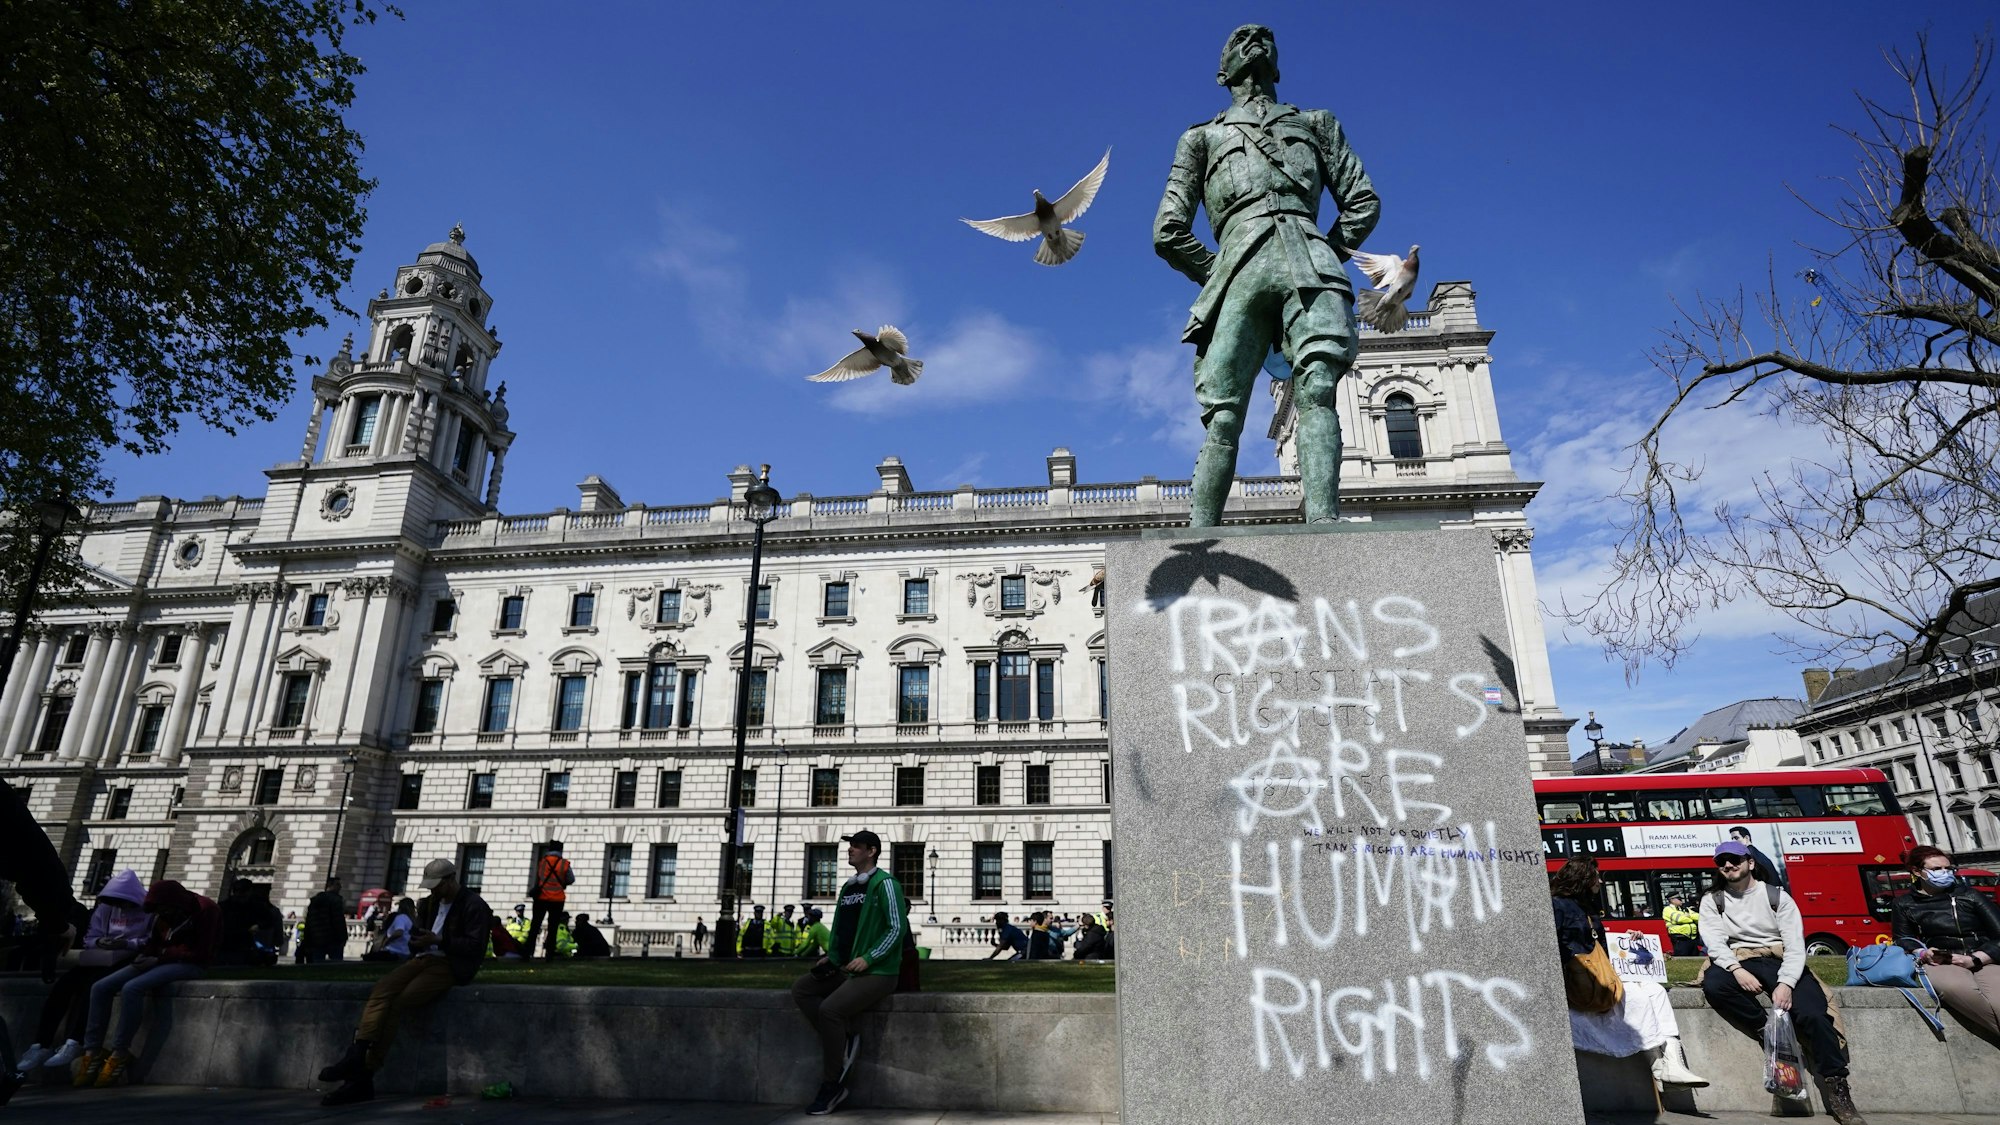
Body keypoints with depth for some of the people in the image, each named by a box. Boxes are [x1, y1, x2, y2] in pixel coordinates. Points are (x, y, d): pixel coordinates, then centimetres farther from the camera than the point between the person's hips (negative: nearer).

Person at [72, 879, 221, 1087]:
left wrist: (159, 958, -16)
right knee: (100, 988, -7)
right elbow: (155, 941, 19)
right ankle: (92, 1053, -7)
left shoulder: (206, 909, -14)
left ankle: (120, 1054, -19)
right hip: (161, 960, 8)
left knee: (132, 988, -29)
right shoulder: (163, 913, 9)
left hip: (190, 964, -8)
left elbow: (201, 953, -16)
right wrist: (145, 955, -3)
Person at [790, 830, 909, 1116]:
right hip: (846, 968, 9)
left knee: (830, 1008, -25)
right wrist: (832, 958, 9)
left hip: (878, 972, -9)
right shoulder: (848, 887, 15)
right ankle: (846, 1038, -6)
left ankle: (831, 1086, -9)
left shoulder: (884, 884, -11)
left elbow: (898, 928, -17)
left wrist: (868, 958, -21)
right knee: (800, 989, -3)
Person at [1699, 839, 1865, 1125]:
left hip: (1780, 962, 0)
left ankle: (1837, 1089, -16)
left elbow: (1795, 945, -4)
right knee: (1713, 985, -34)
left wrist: (1785, 983, -20)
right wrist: (1737, 970, -24)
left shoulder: (1777, 896, 6)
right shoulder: (1712, 900, 10)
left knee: (1813, 1013, -27)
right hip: (1738, 963, 0)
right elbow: (1714, 941, -4)